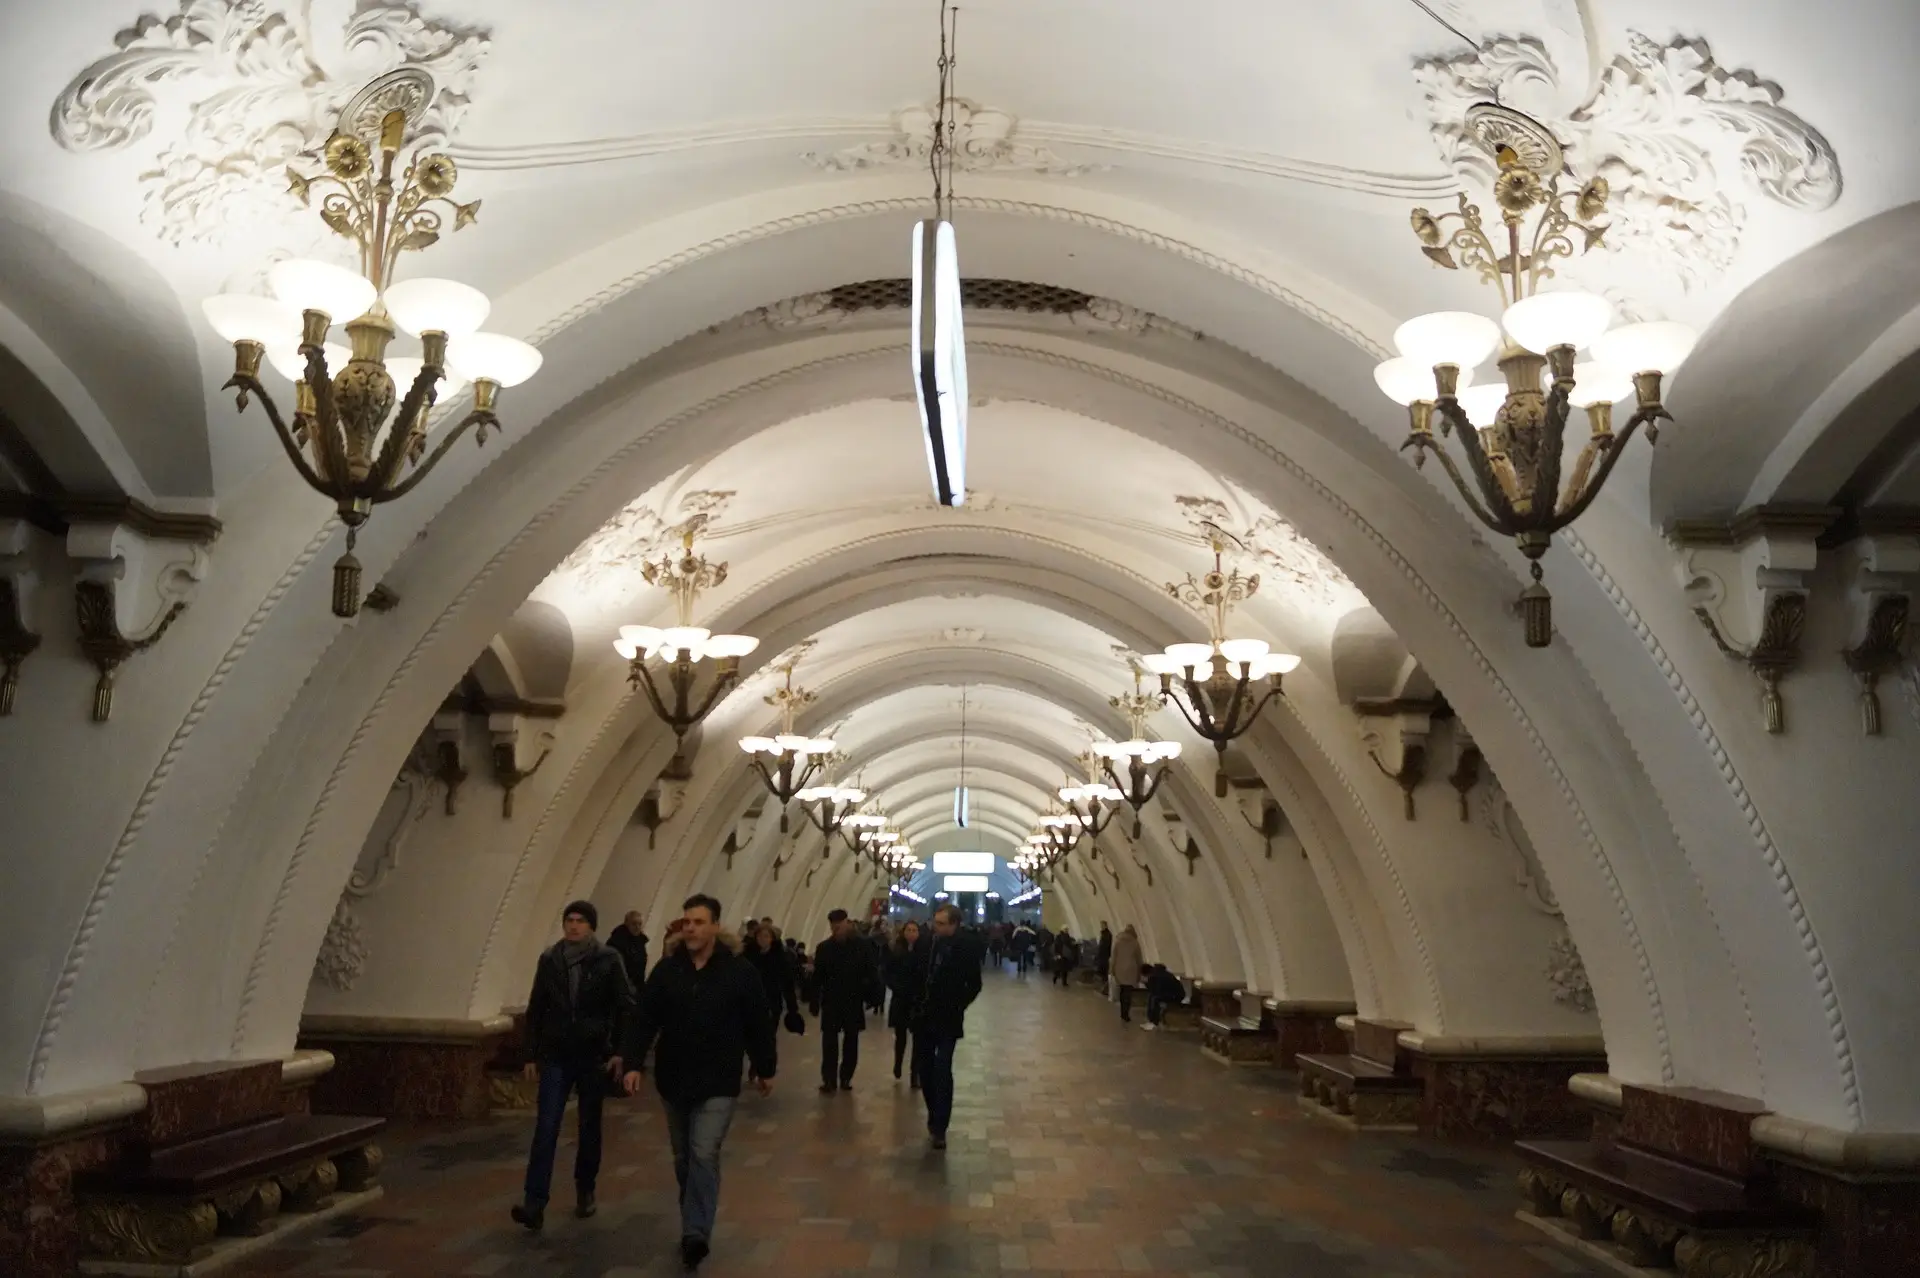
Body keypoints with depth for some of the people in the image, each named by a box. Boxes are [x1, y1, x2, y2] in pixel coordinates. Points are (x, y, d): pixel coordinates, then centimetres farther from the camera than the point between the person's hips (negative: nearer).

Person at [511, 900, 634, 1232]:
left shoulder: (608, 960, -7)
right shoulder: (549, 960, 1)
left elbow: (625, 1007, -6)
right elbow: (535, 1009, 8)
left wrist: (619, 1051, -12)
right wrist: (532, 1054, 7)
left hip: (594, 1055, -1)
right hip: (556, 1056, 1)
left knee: (589, 1128, 11)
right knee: (546, 1128, -8)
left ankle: (585, 1192, 29)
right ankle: (534, 1204, -10)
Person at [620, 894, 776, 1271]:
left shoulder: (740, 971, -10)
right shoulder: (667, 968, -2)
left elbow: (758, 1024, -2)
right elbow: (645, 1018, -3)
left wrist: (766, 1069, 3)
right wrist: (634, 1063, -13)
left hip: (718, 1084, -4)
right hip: (673, 1080, 4)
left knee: (704, 1155, -15)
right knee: (683, 1158, 15)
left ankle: (695, 1234, -15)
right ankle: (694, 1228, 30)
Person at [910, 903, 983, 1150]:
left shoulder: (965, 949, -10)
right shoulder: (923, 945, -1)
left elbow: (974, 984, -2)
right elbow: (913, 975, 10)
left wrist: (957, 1006, -6)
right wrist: (915, 1003, 3)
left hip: (947, 1021, -4)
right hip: (923, 1019, 4)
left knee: (942, 1071, -11)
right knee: (925, 1071, 11)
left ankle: (939, 1127, -6)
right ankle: (934, 1117, 29)